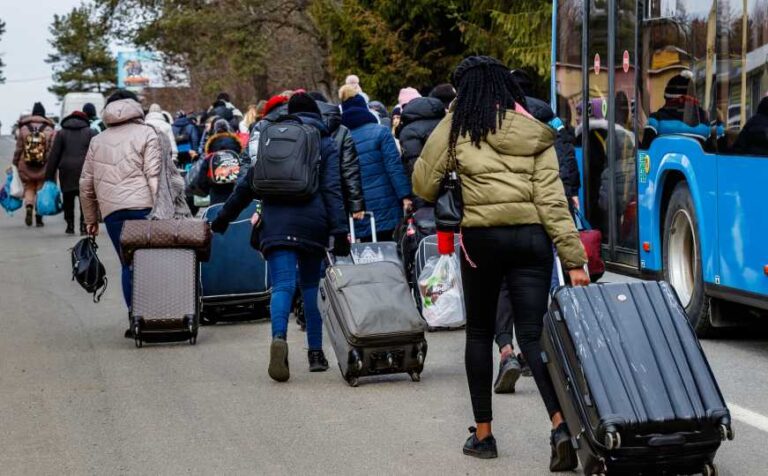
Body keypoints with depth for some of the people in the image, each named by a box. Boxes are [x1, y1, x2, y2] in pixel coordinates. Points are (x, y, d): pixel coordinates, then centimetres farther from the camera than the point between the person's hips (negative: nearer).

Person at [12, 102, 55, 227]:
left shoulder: (23, 129, -1)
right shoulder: (50, 130, -4)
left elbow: (18, 149, 1)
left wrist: (16, 163, 12)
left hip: (26, 167, 0)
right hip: (44, 168, 0)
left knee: (29, 188, 14)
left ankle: (29, 207, -12)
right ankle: (39, 217, 8)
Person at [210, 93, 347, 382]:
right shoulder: (325, 144, 9)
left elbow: (248, 184, 17)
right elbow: (333, 189, -2)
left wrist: (224, 217, 25)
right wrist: (339, 231, -8)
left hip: (276, 222, 0)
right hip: (313, 224, 0)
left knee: (283, 285, -9)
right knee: (311, 285, 13)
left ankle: (279, 338, -36)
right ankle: (316, 352, 13)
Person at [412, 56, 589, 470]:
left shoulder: (457, 126, 1)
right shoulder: (534, 134, 7)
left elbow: (423, 184, 5)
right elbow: (552, 200, 0)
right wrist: (574, 260, -2)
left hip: (482, 237, -2)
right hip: (531, 237, 2)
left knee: (480, 333, 14)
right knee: (533, 335, 0)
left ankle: (483, 433, 19)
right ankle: (560, 425, -20)